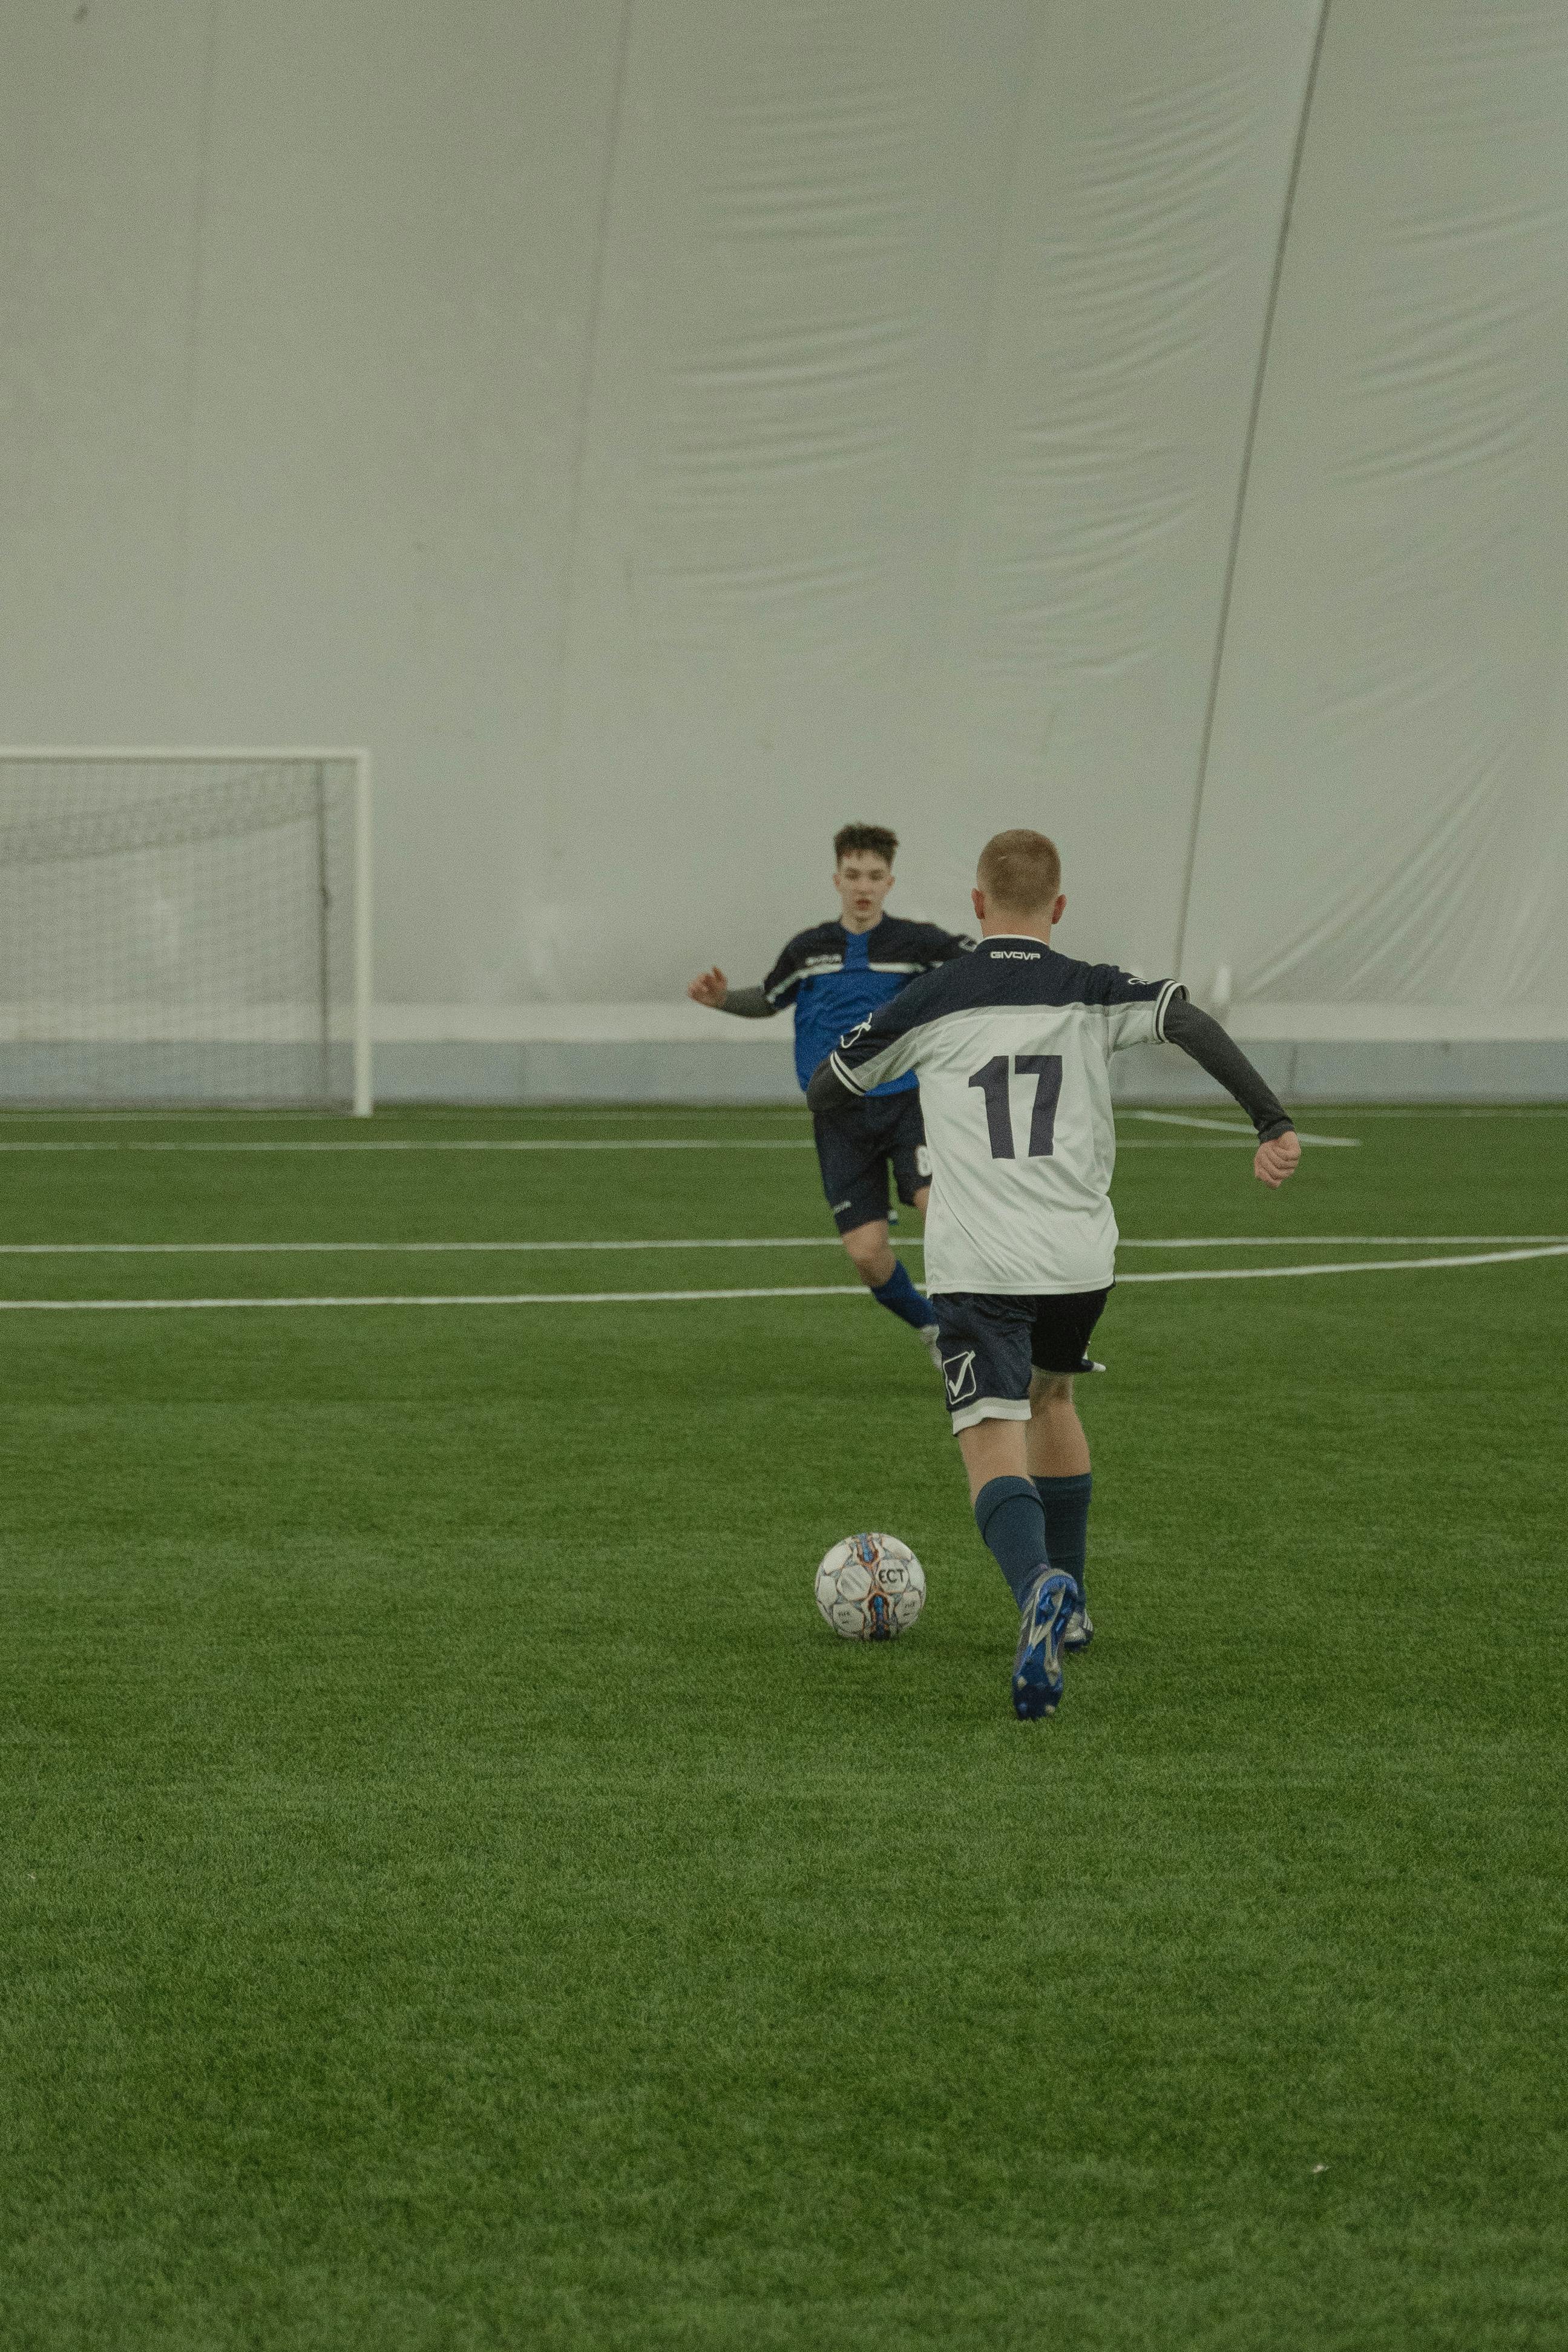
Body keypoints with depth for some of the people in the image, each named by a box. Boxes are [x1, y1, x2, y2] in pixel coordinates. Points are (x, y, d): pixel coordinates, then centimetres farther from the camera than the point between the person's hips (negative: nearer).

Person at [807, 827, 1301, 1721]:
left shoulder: (929, 1003, 4)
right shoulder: (1092, 994, 4)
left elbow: (826, 1092, 13)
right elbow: (1191, 1022, -13)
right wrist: (1274, 1124, -14)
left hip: (976, 1265, -3)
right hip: (1081, 1254, 3)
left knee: (994, 1446, -10)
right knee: (1051, 1393, 30)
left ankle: (1039, 1584, -41)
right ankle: (1068, 1607, 36)